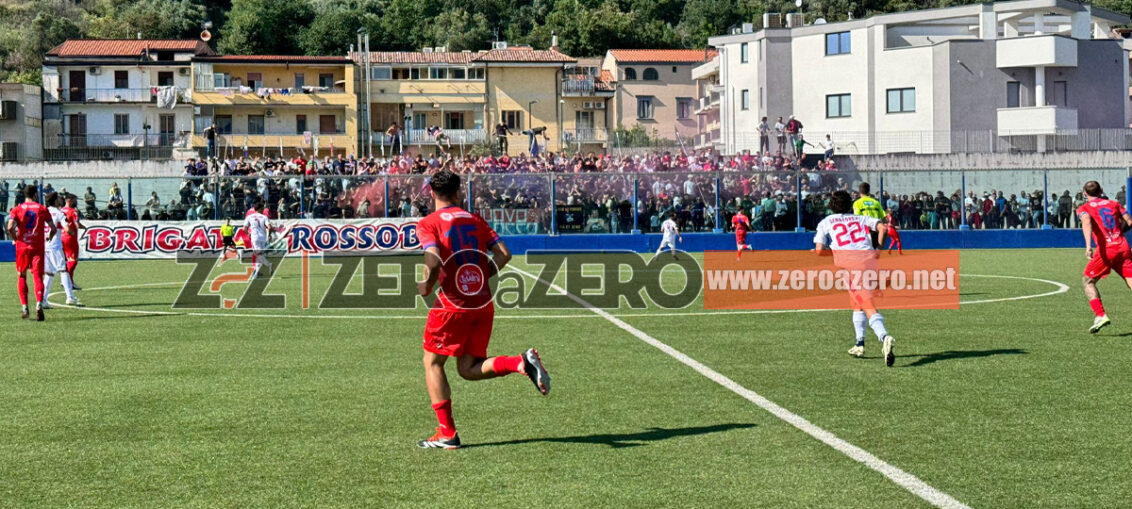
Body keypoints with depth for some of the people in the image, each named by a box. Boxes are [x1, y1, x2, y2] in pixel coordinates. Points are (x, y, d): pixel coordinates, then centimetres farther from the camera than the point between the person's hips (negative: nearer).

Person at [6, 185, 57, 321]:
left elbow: (10, 227, -12)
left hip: (22, 247, 1)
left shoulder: (17, 209, 3)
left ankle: (24, 307, 9)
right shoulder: (42, 209, 3)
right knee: (38, 276, -3)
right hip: (38, 247, -1)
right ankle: (39, 305, -23)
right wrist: (49, 237, 20)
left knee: (21, 276, 14)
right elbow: (53, 229, 0)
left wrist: (16, 239, 4)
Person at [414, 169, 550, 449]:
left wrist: (426, 287, -3)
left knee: (432, 363, 11)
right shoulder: (475, 220, 13)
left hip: (452, 304, -5)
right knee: (469, 369, 14)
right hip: (483, 302, 5)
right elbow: (503, 254, 5)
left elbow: (434, 261, -20)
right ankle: (523, 362, -10)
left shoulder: (428, 223, -3)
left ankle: (447, 433, 8)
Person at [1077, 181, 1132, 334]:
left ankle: (1101, 316, -4)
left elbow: (1087, 222, -14)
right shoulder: (1114, 204, 19)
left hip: (1105, 250, -3)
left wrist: (1088, 245, -28)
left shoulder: (1083, 208, 7)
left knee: (1088, 281, 12)